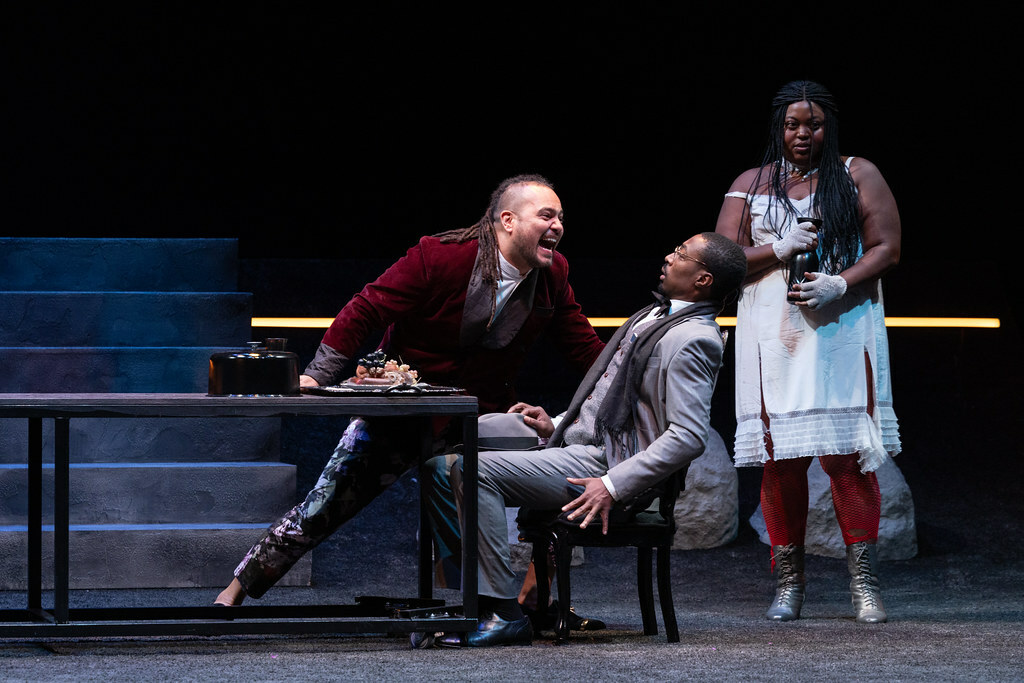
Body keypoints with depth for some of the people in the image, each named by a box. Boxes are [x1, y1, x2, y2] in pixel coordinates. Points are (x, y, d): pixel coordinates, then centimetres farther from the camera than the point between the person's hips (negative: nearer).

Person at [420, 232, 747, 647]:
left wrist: (613, 486, -26)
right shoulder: (654, 317, 18)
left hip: (603, 464, -10)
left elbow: (689, 437, -23)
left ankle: (503, 615, -19)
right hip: (577, 444, 10)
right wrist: (556, 425, 16)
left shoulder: (692, 340, -14)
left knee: (476, 469, -23)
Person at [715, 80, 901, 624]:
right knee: (779, 457, -2)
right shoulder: (751, 186, 14)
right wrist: (778, 250, -9)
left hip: (842, 331, -2)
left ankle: (864, 582, -5)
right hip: (772, 335, 2)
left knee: (847, 455, -9)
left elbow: (887, 248, 3)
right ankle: (788, 583, 4)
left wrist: (839, 284, -13)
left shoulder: (858, 176, 9)